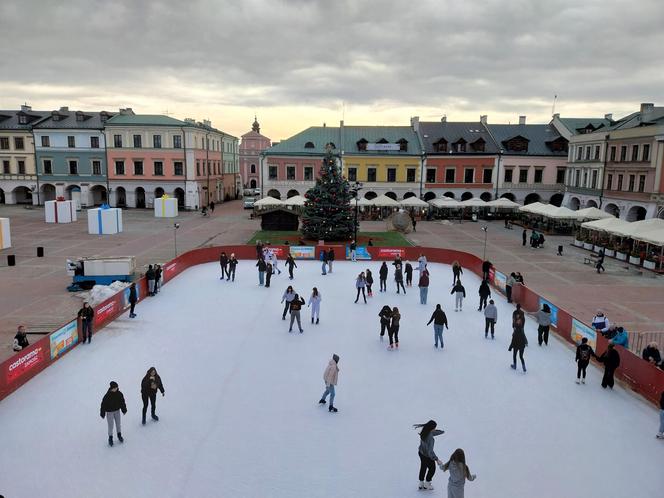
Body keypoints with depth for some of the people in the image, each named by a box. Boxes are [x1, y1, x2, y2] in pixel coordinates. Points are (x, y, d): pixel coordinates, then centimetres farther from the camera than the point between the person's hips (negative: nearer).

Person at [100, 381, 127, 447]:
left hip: (117, 411, 4)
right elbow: (103, 404, -15)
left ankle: (119, 435, 35)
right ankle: (110, 438, 21)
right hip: (109, 412, -4)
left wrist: (124, 410, 10)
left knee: (118, 424, 15)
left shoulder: (119, 394, -9)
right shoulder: (107, 396, -22)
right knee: (110, 425, 2)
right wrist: (102, 413, -11)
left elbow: (122, 402, 4)